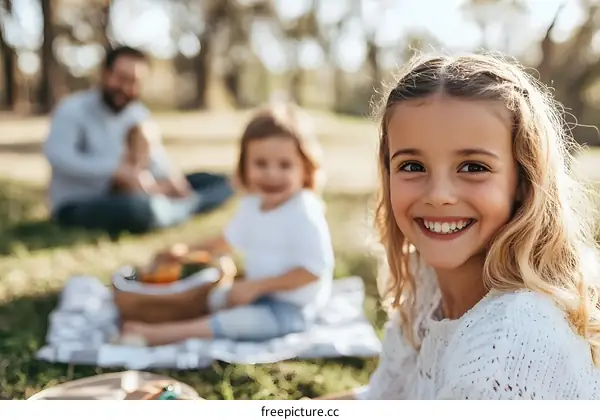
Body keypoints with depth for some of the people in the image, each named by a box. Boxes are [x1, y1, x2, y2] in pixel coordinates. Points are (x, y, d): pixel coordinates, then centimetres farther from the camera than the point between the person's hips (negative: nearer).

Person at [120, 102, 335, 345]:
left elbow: (314, 269, -26)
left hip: (292, 308, -10)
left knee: (241, 321, -28)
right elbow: (231, 240, 21)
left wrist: (256, 286, -23)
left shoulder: (305, 214, -24)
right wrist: (190, 250, 19)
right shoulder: (252, 205, 2)